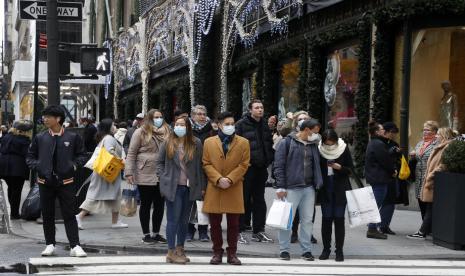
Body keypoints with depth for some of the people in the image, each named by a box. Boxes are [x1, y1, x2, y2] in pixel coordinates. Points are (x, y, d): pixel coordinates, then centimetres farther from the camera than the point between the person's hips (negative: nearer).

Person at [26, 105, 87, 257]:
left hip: (66, 181, -2)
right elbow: (30, 156, 13)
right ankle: (50, 244, 21)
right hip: (45, 182, 3)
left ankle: (75, 246, -1)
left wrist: (73, 165, -8)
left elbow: (82, 155, 8)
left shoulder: (72, 137, 0)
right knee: (47, 215, 10)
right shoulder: (40, 138, 5)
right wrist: (37, 166, -4)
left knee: (69, 215, -2)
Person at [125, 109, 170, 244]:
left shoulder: (167, 132, 7)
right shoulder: (141, 132, -4)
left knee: (160, 205, 9)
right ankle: (146, 234, 16)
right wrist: (129, 172, -11)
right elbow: (131, 153, -4)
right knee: (146, 205, 7)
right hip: (145, 176, -4)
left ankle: (156, 233, 22)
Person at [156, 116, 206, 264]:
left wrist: (202, 186, 0)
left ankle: (180, 249, 22)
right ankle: (171, 252, 3)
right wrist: (163, 179, -2)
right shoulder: (168, 143, 1)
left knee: (184, 220, 11)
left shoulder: (196, 144, 1)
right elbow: (160, 162, 9)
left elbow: (200, 166, 2)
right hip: (173, 187, -2)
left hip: (189, 188, 2)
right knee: (173, 219, -2)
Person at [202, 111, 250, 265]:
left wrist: (230, 179, -12)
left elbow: (244, 165, 0)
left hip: (234, 189, 0)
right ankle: (217, 252, 15)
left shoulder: (243, 143, 5)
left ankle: (232, 253, 14)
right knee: (215, 223, 4)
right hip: (214, 189, 0)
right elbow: (206, 164, 2)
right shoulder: (209, 142, 7)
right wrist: (218, 179, -12)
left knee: (233, 223, 4)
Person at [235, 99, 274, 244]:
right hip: (247, 167, -6)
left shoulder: (265, 125, 14)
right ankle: (239, 231, 5)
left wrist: (269, 159, 9)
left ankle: (259, 230, 20)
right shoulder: (241, 124, -7)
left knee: (259, 199, 12)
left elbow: (269, 144, 22)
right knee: (244, 199, -2)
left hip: (261, 167, 6)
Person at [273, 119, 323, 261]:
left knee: (307, 220, 7)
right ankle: (284, 250, 9)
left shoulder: (313, 146, 14)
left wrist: (318, 184, 10)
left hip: (309, 188, 5)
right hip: (291, 188, -5)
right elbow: (279, 165, -6)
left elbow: (316, 166, 20)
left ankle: (306, 250, 15)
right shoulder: (287, 143, -4)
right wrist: (281, 187, -11)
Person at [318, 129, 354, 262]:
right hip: (325, 189, 1)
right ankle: (326, 248, 14)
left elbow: (350, 169, -1)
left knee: (339, 218, -1)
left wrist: (340, 167, -19)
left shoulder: (343, 149, -5)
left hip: (340, 189, -1)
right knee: (326, 218, 3)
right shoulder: (319, 150, -4)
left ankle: (339, 250, 5)